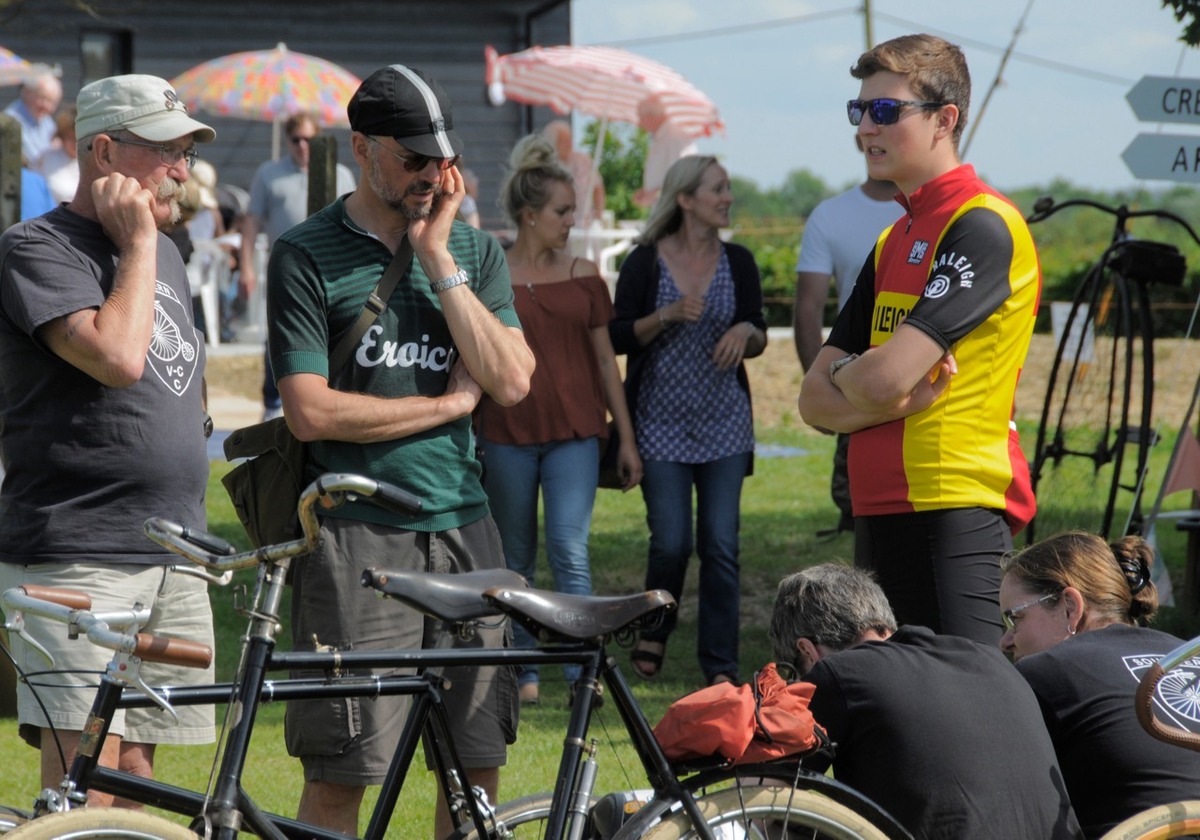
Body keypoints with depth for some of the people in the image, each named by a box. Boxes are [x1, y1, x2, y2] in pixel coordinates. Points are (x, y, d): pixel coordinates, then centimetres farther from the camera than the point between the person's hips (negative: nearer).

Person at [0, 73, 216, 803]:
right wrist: (138, 241, -12)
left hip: (171, 561, 8)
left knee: (135, 769, 8)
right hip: (75, 559, -8)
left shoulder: (166, 257, 18)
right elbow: (118, 357, -24)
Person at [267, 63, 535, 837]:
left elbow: (511, 381, -2)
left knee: (478, 763, 5)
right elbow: (311, 411, -10)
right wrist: (448, 403, -4)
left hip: (462, 524, 4)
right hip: (355, 533, -4)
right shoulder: (308, 256, -2)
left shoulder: (474, 251, 12)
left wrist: (438, 259, -5)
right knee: (339, 772, -5)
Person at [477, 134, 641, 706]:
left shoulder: (583, 276, 7)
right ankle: (523, 672, 18)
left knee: (569, 550, -12)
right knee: (516, 559, 7)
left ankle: (582, 672, -13)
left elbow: (605, 360, 12)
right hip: (508, 435, -1)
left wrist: (627, 438, 10)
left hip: (574, 432, 1)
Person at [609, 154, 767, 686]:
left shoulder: (737, 262, 5)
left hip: (725, 422, 2)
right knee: (671, 542, -5)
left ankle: (720, 663, 3)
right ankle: (654, 631, 23)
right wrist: (668, 315, -17)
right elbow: (618, 338, -3)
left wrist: (745, 332, -13)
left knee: (721, 544, -3)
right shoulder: (645, 262, -3)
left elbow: (759, 338, 9)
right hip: (661, 420, -2)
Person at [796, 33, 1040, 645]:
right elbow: (816, 401, 13)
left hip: (955, 515, -9)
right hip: (880, 518, 9)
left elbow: (886, 374, -18)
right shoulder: (893, 242, 18)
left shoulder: (984, 226, -10)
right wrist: (893, 401, -7)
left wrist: (842, 373, 5)